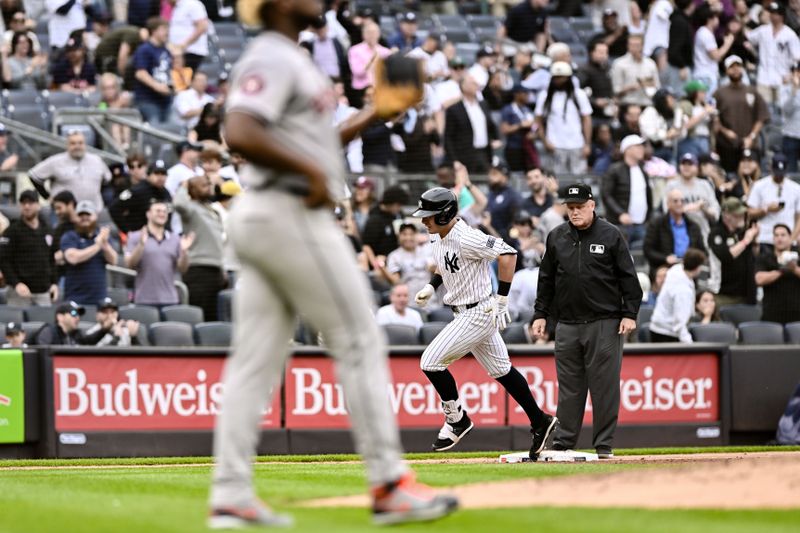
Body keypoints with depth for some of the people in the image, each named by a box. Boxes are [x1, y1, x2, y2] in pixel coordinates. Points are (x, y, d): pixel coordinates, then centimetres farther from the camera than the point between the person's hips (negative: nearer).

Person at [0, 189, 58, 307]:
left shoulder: (47, 231, 14)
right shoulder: (12, 232, -3)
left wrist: (54, 283, 8)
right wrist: (16, 283, -19)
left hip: (44, 292, 5)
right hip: (20, 292, -5)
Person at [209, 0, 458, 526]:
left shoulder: (290, 61, 20)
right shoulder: (271, 58, -12)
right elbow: (239, 134, -26)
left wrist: (371, 116, 20)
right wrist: (312, 170, -22)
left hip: (259, 222, 10)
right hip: (294, 216, -10)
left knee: (255, 359, 6)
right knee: (360, 341, -6)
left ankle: (231, 496, 3)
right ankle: (389, 486, -5)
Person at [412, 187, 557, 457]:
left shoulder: (466, 239, -24)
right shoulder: (437, 238, 5)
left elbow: (507, 254, -28)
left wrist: (501, 298, -25)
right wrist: (431, 286, 8)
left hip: (478, 312, -10)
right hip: (467, 313, 10)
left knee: (431, 362, -12)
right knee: (501, 369, 17)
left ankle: (457, 419, 4)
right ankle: (539, 422, 25)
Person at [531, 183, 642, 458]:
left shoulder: (611, 235, 1)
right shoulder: (557, 237, 11)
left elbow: (628, 277, 1)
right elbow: (546, 279, 17)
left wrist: (629, 314, -6)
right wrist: (540, 314, 11)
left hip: (604, 324, -3)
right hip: (567, 325, 3)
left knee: (604, 386, -3)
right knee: (569, 388, 6)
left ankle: (604, 446, 2)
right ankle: (562, 444, 10)